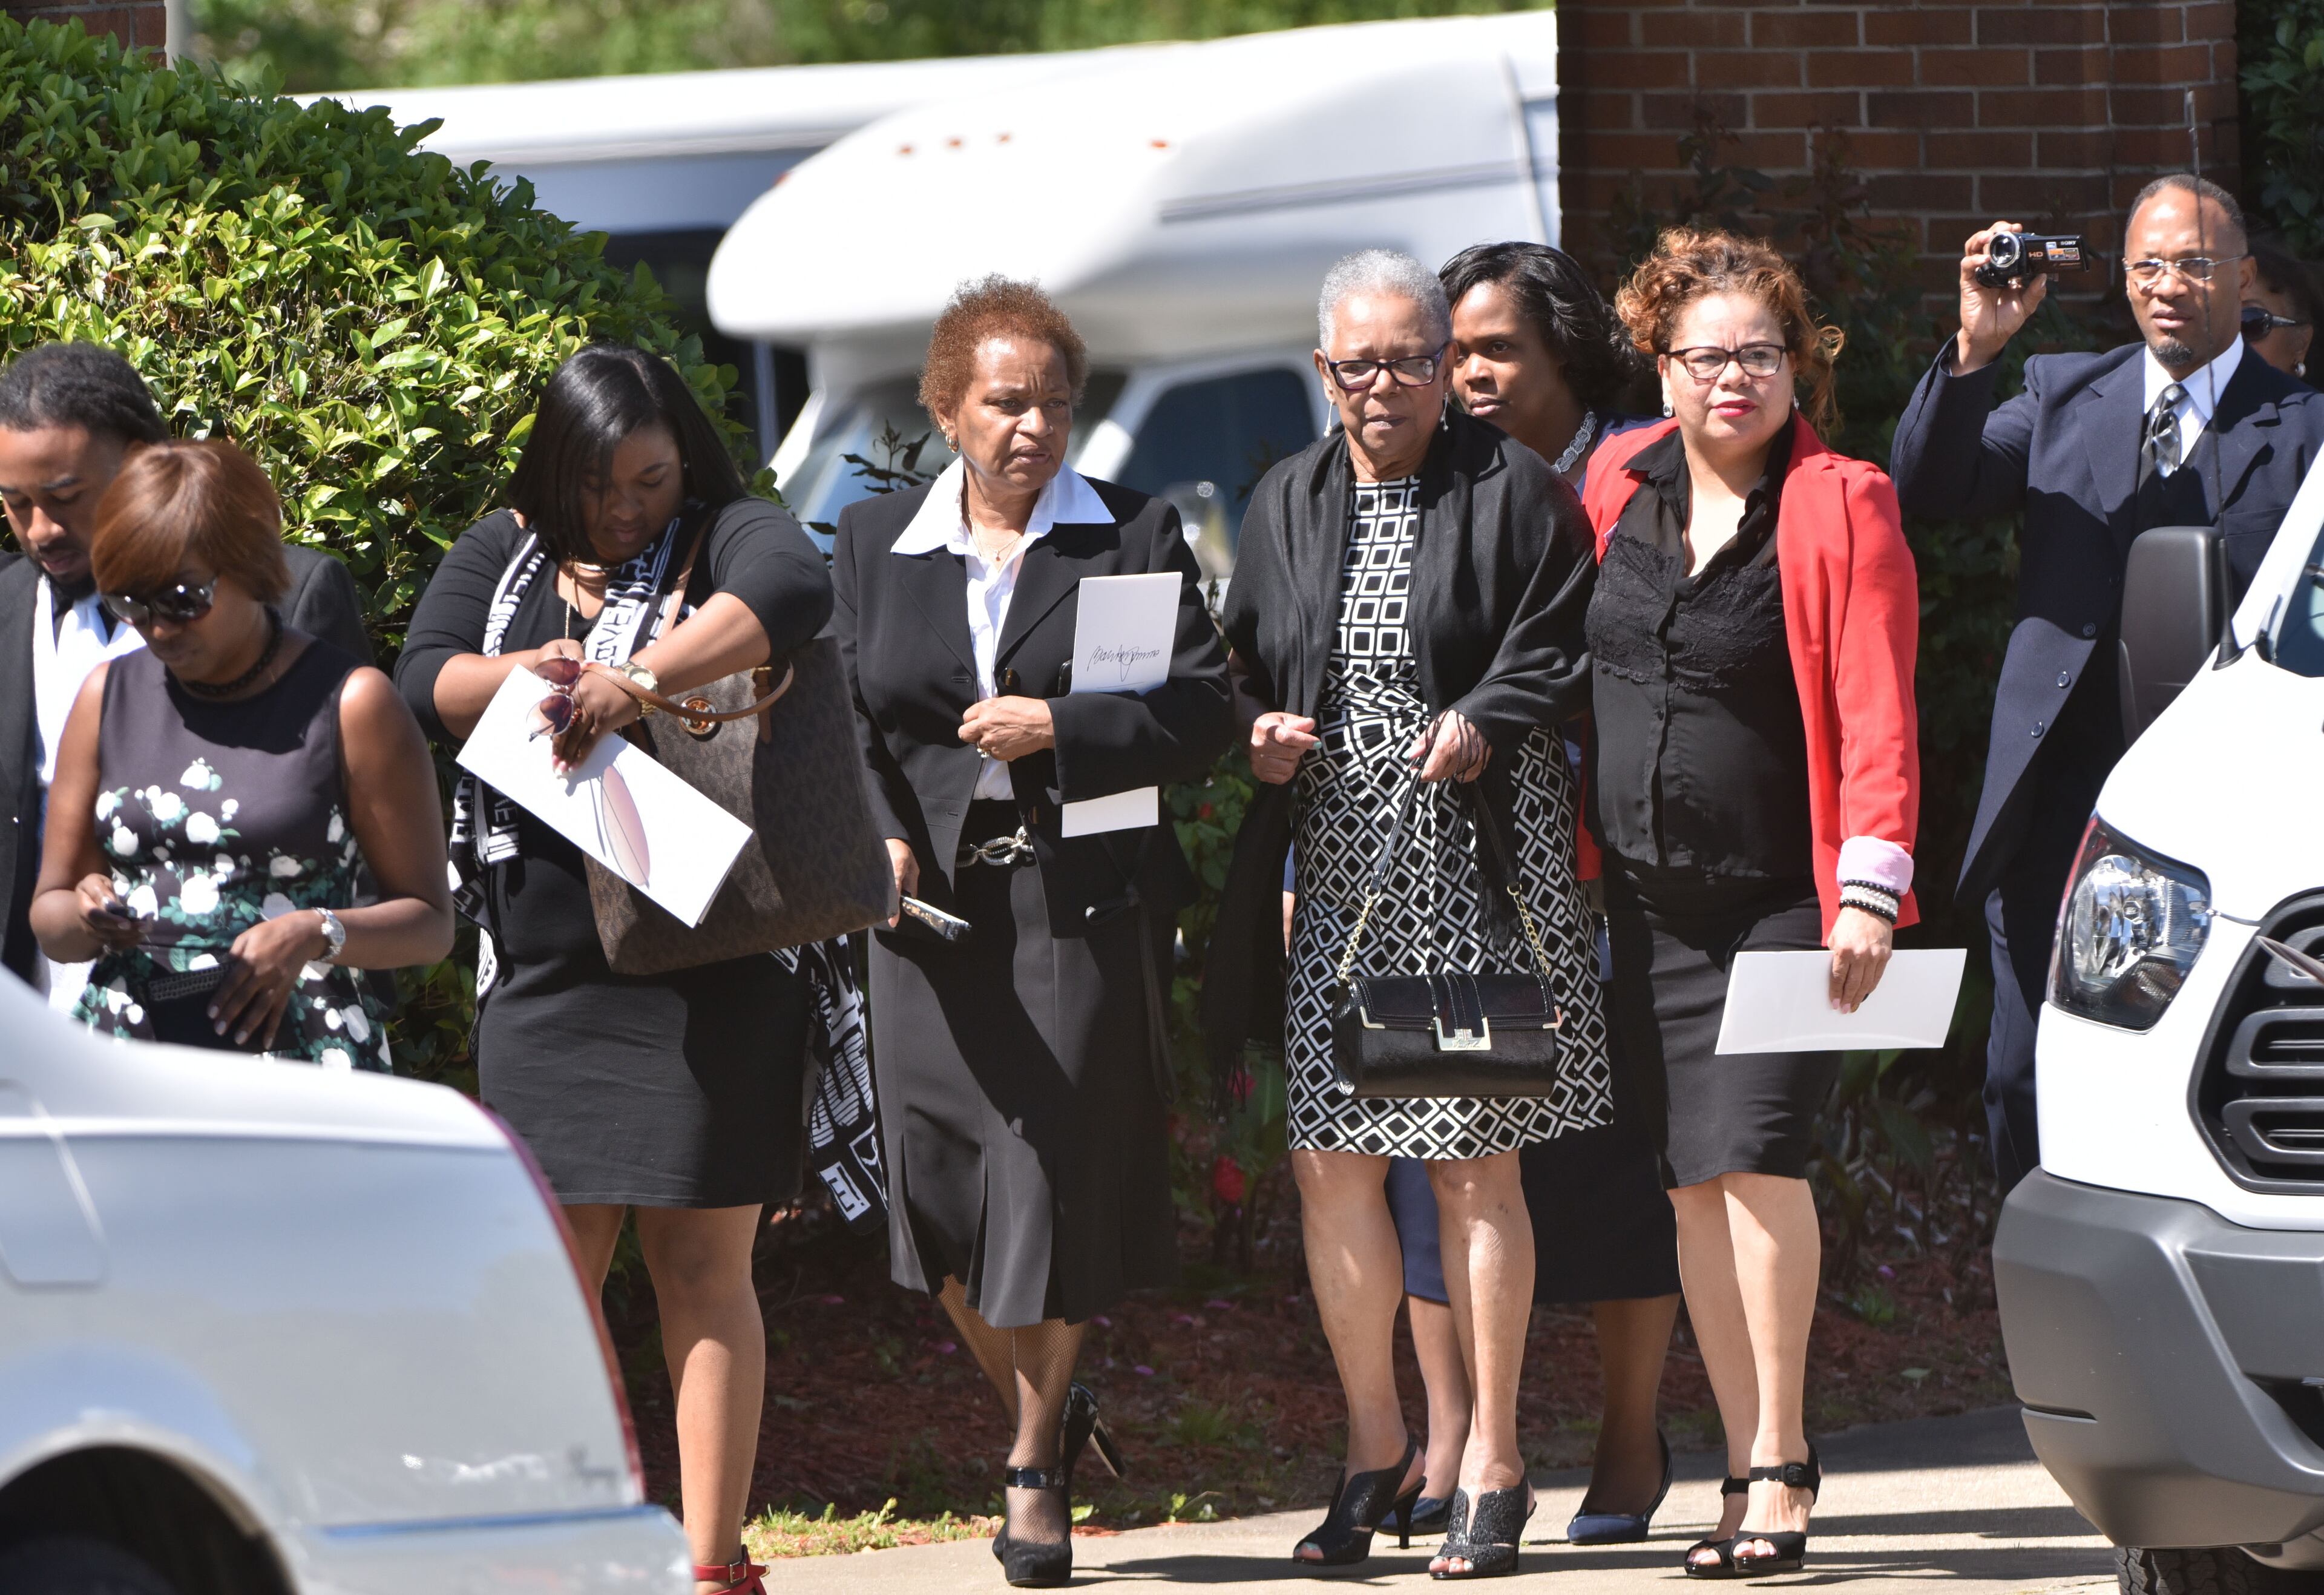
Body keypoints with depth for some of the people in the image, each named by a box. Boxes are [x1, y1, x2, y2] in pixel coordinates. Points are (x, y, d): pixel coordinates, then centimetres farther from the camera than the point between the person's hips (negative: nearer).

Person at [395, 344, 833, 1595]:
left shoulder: (724, 537, -1)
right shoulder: (503, 554, 14)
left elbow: (792, 590, -24)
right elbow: (419, 684, 3)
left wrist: (636, 681, -32)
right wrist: (527, 677, -16)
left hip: (702, 966, -5)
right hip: (539, 966, 5)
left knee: (699, 1263, -2)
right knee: (557, 1258, 4)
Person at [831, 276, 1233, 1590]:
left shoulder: (1138, 537, 5)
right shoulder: (875, 545, 12)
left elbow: (1204, 713, -1)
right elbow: (842, 718, 11)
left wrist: (1059, 728, -13)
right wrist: (879, 836, -6)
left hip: (1087, 905, -2)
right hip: (932, 901, 2)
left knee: (1057, 1174, -4)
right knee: (941, 1175, 0)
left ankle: (1037, 1463, 10)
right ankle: (1049, 1409, 24)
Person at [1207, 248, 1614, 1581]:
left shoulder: (1516, 491, 0)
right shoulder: (1289, 506, 14)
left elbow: (1565, 654, -4)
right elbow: (1244, 663, 20)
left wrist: (1486, 722, -20)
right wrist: (1261, 731, -1)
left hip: (1474, 861, -4)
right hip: (1334, 869, 5)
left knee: (1475, 1166, -4)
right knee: (1332, 1163, 2)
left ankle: (1492, 1465, 4)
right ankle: (1379, 1450, 16)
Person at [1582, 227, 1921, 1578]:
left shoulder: (1842, 508, -7)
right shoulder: (1618, 488, 8)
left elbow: (1878, 717, -11)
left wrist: (1871, 889, -20)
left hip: (1782, 897, -5)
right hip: (1650, 898, 5)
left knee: (1752, 1152, -16)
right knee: (1697, 1182, 4)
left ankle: (1779, 1458, -11)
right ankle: (1753, 1469, 9)